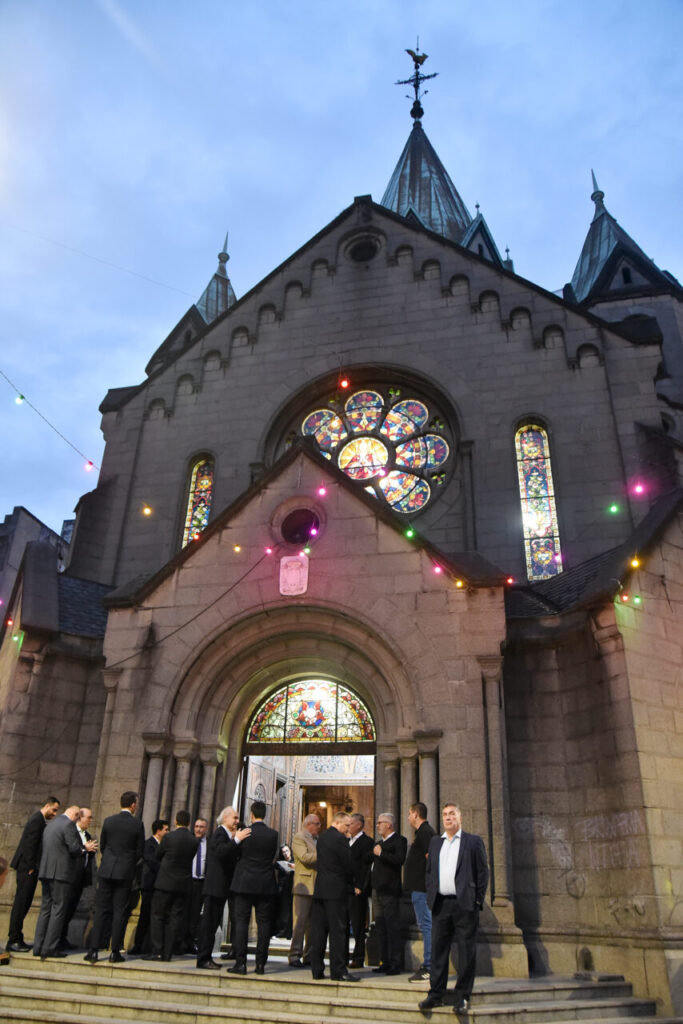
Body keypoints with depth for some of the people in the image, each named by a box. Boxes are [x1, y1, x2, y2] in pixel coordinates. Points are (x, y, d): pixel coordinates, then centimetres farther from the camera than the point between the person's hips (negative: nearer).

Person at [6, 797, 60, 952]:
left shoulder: (40, 819, 15)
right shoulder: (37, 819, -15)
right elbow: (30, 844, -20)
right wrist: (30, 867, -16)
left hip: (30, 867, 10)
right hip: (27, 867, -10)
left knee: (23, 904, 12)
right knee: (21, 903, -5)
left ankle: (17, 939, 18)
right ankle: (12, 941, -1)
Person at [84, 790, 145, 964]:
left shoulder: (108, 821, 0)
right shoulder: (137, 824, -7)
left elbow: (102, 846, 8)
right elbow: (139, 852, -2)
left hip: (106, 870, 2)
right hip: (125, 872, -2)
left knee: (101, 910, 8)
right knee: (120, 912, 5)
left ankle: (94, 950, 5)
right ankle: (115, 951, 7)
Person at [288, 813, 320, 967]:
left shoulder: (318, 839, 19)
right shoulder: (298, 837, -5)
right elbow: (305, 857, -19)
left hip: (317, 886, 8)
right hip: (304, 885, -7)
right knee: (300, 921, -6)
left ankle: (309, 956, 17)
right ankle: (295, 956, -1)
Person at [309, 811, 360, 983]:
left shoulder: (322, 838, 13)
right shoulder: (340, 839, -13)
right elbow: (348, 865, -11)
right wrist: (350, 880, 9)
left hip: (320, 888, 8)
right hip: (336, 890, -8)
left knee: (318, 930, 9)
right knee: (337, 930, -3)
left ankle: (317, 969, 14)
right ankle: (338, 970, 0)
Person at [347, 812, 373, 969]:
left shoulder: (366, 841, -10)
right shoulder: (347, 841, 15)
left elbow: (366, 866, -15)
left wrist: (360, 887, -18)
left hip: (357, 891, -8)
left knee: (358, 925, -1)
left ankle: (358, 958, 7)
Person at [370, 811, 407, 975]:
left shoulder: (399, 840, -7)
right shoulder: (379, 842, 20)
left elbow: (399, 860, -23)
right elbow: (370, 860, 24)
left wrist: (381, 853, -19)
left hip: (390, 891, -9)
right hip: (379, 891, 9)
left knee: (392, 927, -5)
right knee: (381, 928, 12)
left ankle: (395, 964, 0)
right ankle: (385, 963, 19)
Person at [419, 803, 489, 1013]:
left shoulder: (474, 842, 2)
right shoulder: (435, 842, 15)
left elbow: (483, 872, 0)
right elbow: (429, 871, 18)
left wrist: (477, 900, -5)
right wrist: (430, 896, 8)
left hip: (465, 904, -4)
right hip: (440, 904, 4)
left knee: (466, 952, 2)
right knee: (438, 950, 7)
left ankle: (463, 997, 13)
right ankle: (436, 994, 17)